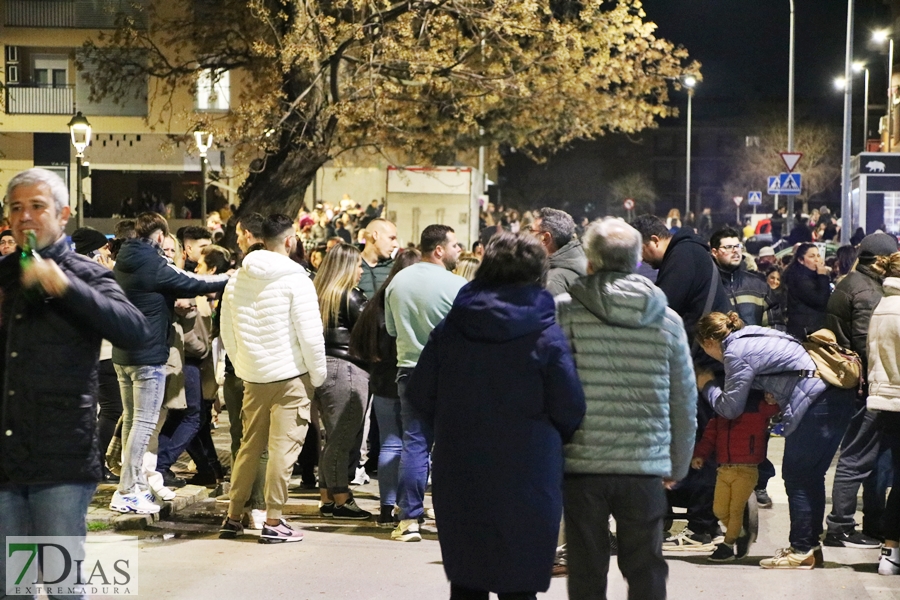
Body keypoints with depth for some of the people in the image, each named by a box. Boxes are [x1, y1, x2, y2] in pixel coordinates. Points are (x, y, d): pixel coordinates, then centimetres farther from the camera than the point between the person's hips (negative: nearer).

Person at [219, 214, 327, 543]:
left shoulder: (238, 279, 6)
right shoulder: (295, 279, -12)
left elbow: (227, 332, 13)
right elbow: (311, 334, -14)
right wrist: (318, 374, -2)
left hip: (252, 377, 6)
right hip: (289, 376, -6)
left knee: (249, 445, 14)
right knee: (283, 448, -2)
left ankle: (233, 517, 19)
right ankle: (273, 521, -2)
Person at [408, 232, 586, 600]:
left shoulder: (449, 328, 1)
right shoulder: (546, 335, -10)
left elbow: (419, 394, 4)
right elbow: (569, 409, -9)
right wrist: (553, 441, 11)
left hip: (458, 478, 4)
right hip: (525, 483, -3)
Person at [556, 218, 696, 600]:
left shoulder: (565, 311, -6)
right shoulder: (667, 320, 4)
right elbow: (685, 403, 10)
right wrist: (677, 466, 21)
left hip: (582, 465, -2)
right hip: (646, 468, 2)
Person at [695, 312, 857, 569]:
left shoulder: (736, 352, -6)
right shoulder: (752, 335, 21)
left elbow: (731, 408, 1)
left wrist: (708, 385, 15)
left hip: (815, 402, -10)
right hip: (839, 396, 10)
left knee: (797, 477, -3)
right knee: (811, 477, 14)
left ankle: (802, 551, -2)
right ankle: (810, 548, 18)